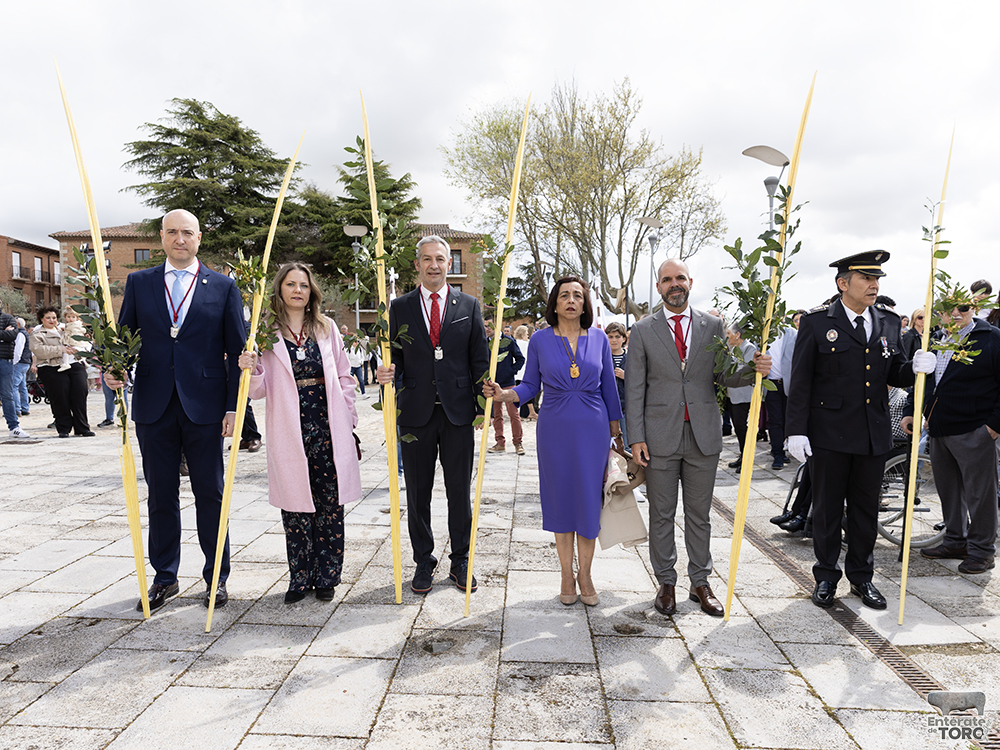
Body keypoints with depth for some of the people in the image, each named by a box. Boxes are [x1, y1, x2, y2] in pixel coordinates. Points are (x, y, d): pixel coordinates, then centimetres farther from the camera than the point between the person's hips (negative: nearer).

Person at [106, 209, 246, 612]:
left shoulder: (223, 287, 4)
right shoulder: (139, 283, 10)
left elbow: (236, 351, 2)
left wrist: (234, 406, -5)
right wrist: (112, 369, -10)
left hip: (204, 408, -2)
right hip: (154, 407, 2)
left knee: (210, 495, 6)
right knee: (160, 493, 11)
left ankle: (216, 578, 20)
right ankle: (164, 577, 26)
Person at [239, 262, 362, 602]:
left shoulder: (326, 327, 10)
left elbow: (344, 377, 13)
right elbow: (261, 389, 2)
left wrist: (348, 419, 7)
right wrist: (250, 370, -19)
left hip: (328, 430, 2)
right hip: (290, 433, -1)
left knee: (330, 505, 5)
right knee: (295, 508, 4)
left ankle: (326, 577, 18)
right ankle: (299, 579, 19)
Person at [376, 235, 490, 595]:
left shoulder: (469, 305, 6)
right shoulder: (400, 307, 7)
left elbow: (479, 359, 5)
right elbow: (396, 357, 8)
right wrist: (389, 371, -15)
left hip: (458, 412, 0)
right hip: (416, 412, 1)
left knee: (460, 491, 8)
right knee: (417, 493, 9)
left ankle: (460, 562, 24)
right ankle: (423, 561, 26)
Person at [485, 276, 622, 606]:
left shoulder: (599, 338, 3)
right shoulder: (540, 340, 0)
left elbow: (608, 385, 9)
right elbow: (530, 385, 3)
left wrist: (615, 426, 12)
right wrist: (504, 394, -15)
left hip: (592, 428, 1)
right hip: (555, 428, 0)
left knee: (589, 498, 4)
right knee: (561, 498, 6)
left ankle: (585, 574, 21)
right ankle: (567, 575, 21)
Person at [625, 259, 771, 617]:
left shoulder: (713, 325, 7)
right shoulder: (643, 331, 1)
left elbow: (723, 376, 9)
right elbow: (635, 389, 0)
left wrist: (753, 369, -13)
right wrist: (636, 437, -6)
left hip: (703, 436, 2)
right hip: (660, 436, -1)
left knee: (699, 514, 11)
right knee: (661, 514, 8)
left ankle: (700, 583, 25)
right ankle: (666, 583, 23)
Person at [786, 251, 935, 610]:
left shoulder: (889, 321, 8)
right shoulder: (817, 322, -6)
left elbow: (894, 375, 13)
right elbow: (801, 381, -8)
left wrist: (914, 368, -11)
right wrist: (796, 430, -12)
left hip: (874, 434, 4)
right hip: (829, 433, -4)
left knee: (866, 509, 14)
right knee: (827, 508, 8)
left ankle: (861, 576, 31)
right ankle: (826, 577, 24)